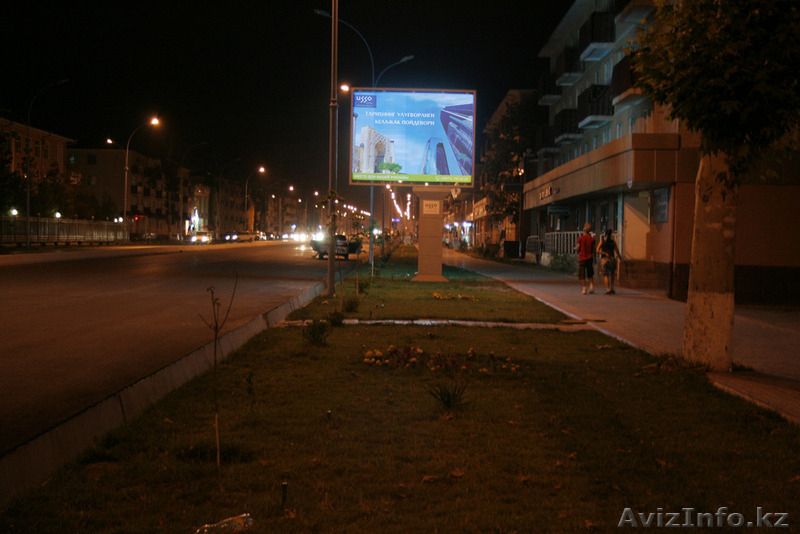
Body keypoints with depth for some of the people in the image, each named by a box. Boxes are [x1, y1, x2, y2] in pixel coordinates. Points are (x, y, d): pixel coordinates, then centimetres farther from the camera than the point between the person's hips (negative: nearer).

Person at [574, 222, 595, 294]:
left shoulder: (580, 238, -8)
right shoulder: (592, 239, -1)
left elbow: (578, 248, -7)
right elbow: (593, 250, 1)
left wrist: (575, 248, 17)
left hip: (582, 258, -2)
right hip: (590, 258, 3)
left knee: (582, 275, 3)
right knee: (590, 274, 17)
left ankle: (584, 288, -4)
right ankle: (591, 286, 4)